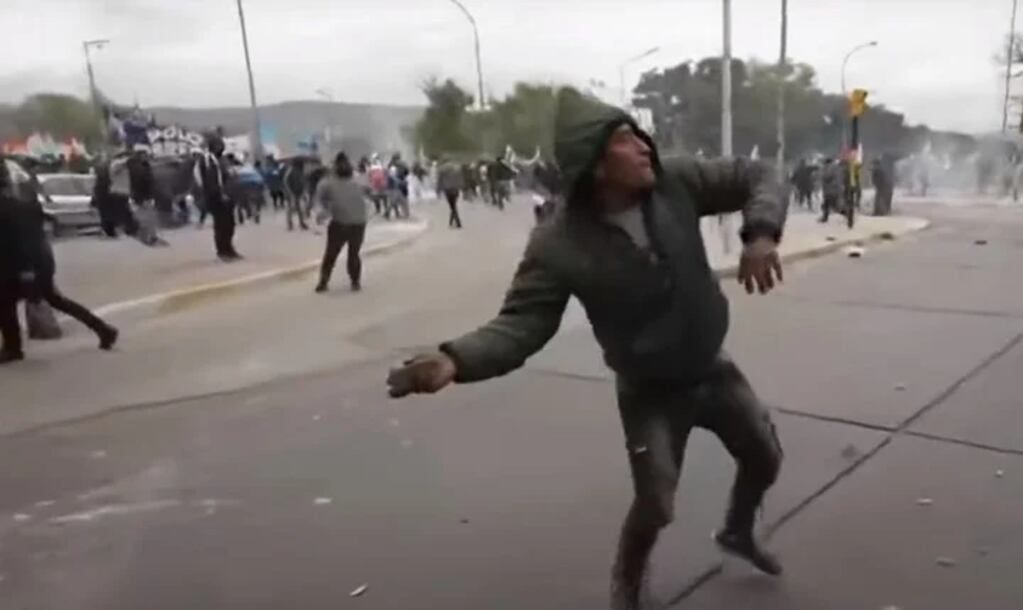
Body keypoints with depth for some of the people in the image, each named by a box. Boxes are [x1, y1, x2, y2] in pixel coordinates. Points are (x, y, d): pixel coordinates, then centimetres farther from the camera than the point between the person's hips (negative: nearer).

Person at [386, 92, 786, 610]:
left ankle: (737, 532, 55)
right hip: (650, 393, -5)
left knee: (765, 460, 21)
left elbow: (756, 176, -8)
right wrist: (457, 359, -43)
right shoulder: (559, 244, -26)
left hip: (712, 369, 5)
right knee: (654, 506, -2)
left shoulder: (677, 182, -17)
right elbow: (522, 322, -25)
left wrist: (761, 233, -29)